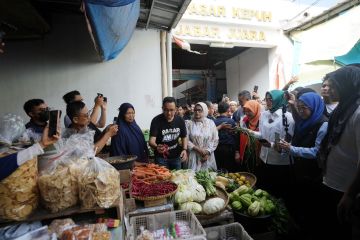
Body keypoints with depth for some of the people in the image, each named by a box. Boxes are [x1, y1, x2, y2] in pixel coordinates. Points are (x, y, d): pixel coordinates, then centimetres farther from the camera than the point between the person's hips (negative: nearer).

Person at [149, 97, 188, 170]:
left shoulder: (180, 120, -7)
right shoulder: (156, 120, -18)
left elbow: (184, 137, 5)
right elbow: (151, 140, -24)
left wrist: (184, 149, -11)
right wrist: (156, 147, -45)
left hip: (176, 157, 3)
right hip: (161, 158, -3)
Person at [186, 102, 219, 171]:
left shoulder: (211, 123, 3)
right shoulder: (189, 123, -1)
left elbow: (215, 140, 3)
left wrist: (207, 152, -7)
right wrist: (197, 149, -13)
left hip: (208, 157, 2)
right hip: (194, 157, -1)